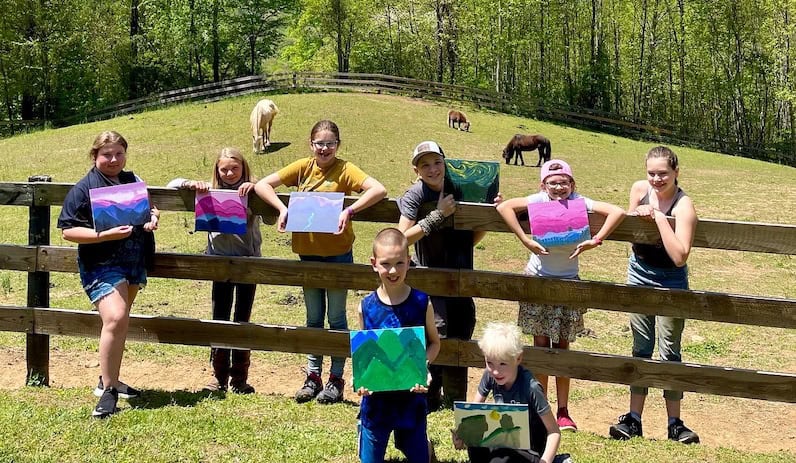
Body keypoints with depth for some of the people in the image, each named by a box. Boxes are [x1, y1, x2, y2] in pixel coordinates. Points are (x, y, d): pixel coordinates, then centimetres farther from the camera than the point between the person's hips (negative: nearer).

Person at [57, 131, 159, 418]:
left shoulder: (133, 181, 11)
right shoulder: (84, 188, -7)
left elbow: (149, 208, 27)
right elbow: (67, 231, -11)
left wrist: (153, 217, 3)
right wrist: (105, 235, -23)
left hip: (135, 263, 7)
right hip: (102, 264, -7)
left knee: (119, 322, 17)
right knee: (116, 319, -23)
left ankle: (108, 380, 34)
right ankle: (108, 392, -13)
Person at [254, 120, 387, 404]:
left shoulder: (344, 170, -10)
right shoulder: (303, 168, 2)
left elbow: (379, 190, -23)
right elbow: (262, 185, 1)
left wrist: (349, 211, -31)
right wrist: (282, 209, -15)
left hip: (338, 253, -4)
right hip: (308, 252, 4)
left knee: (336, 317, 5)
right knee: (314, 318, 14)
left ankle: (336, 380, 14)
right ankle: (313, 377, 23)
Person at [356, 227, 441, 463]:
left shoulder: (421, 303, -9)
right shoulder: (366, 306, -6)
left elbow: (434, 342, 2)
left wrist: (423, 366, -16)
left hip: (411, 394, 0)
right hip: (376, 396, 1)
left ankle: (424, 443, 43)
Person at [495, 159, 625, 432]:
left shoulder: (579, 203, -7)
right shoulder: (539, 200, -8)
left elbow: (617, 212, -16)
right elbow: (505, 207, -22)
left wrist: (594, 241, -23)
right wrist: (526, 241, -25)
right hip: (537, 279, 0)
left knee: (562, 346, 6)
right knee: (541, 345, 4)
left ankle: (563, 412, 13)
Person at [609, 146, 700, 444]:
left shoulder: (683, 206, -22)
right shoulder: (639, 189, -5)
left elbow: (679, 257, -31)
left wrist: (659, 217, -31)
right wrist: (638, 214, -12)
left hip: (670, 281, -5)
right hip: (639, 274, 5)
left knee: (669, 351, 1)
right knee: (641, 349, 10)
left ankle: (675, 424, 11)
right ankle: (634, 420, 15)